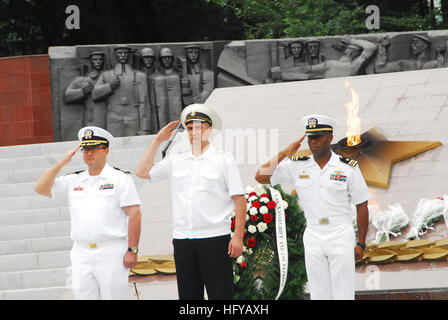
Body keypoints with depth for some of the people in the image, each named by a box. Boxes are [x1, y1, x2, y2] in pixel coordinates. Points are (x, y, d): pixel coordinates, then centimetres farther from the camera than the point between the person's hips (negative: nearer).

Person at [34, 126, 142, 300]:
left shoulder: (120, 178, 2)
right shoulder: (74, 180, 15)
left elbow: (134, 214, -4)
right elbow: (41, 188, 8)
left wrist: (132, 250, -12)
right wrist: (62, 162, 2)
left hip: (112, 254, -4)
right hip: (81, 254, 4)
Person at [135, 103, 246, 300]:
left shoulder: (224, 161, 2)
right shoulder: (175, 162, 13)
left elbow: (239, 200, -2)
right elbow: (142, 172, 14)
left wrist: (238, 236, -10)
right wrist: (157, 141, 11)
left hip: (214, 239, -4)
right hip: (182, 239, 4)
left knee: (220, 295, -7)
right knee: (188, 296, 6)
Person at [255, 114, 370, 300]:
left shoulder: (348, 167, -2)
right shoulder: (297, 166, 4)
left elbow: (362, 206, 2)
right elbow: (260, 177, 0)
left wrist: (361, 243, -1)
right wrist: (285, 153, -4)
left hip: (341, 237, -3)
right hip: (313, 239, 3)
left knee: (344, 295, -5)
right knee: (319, 295, 5)